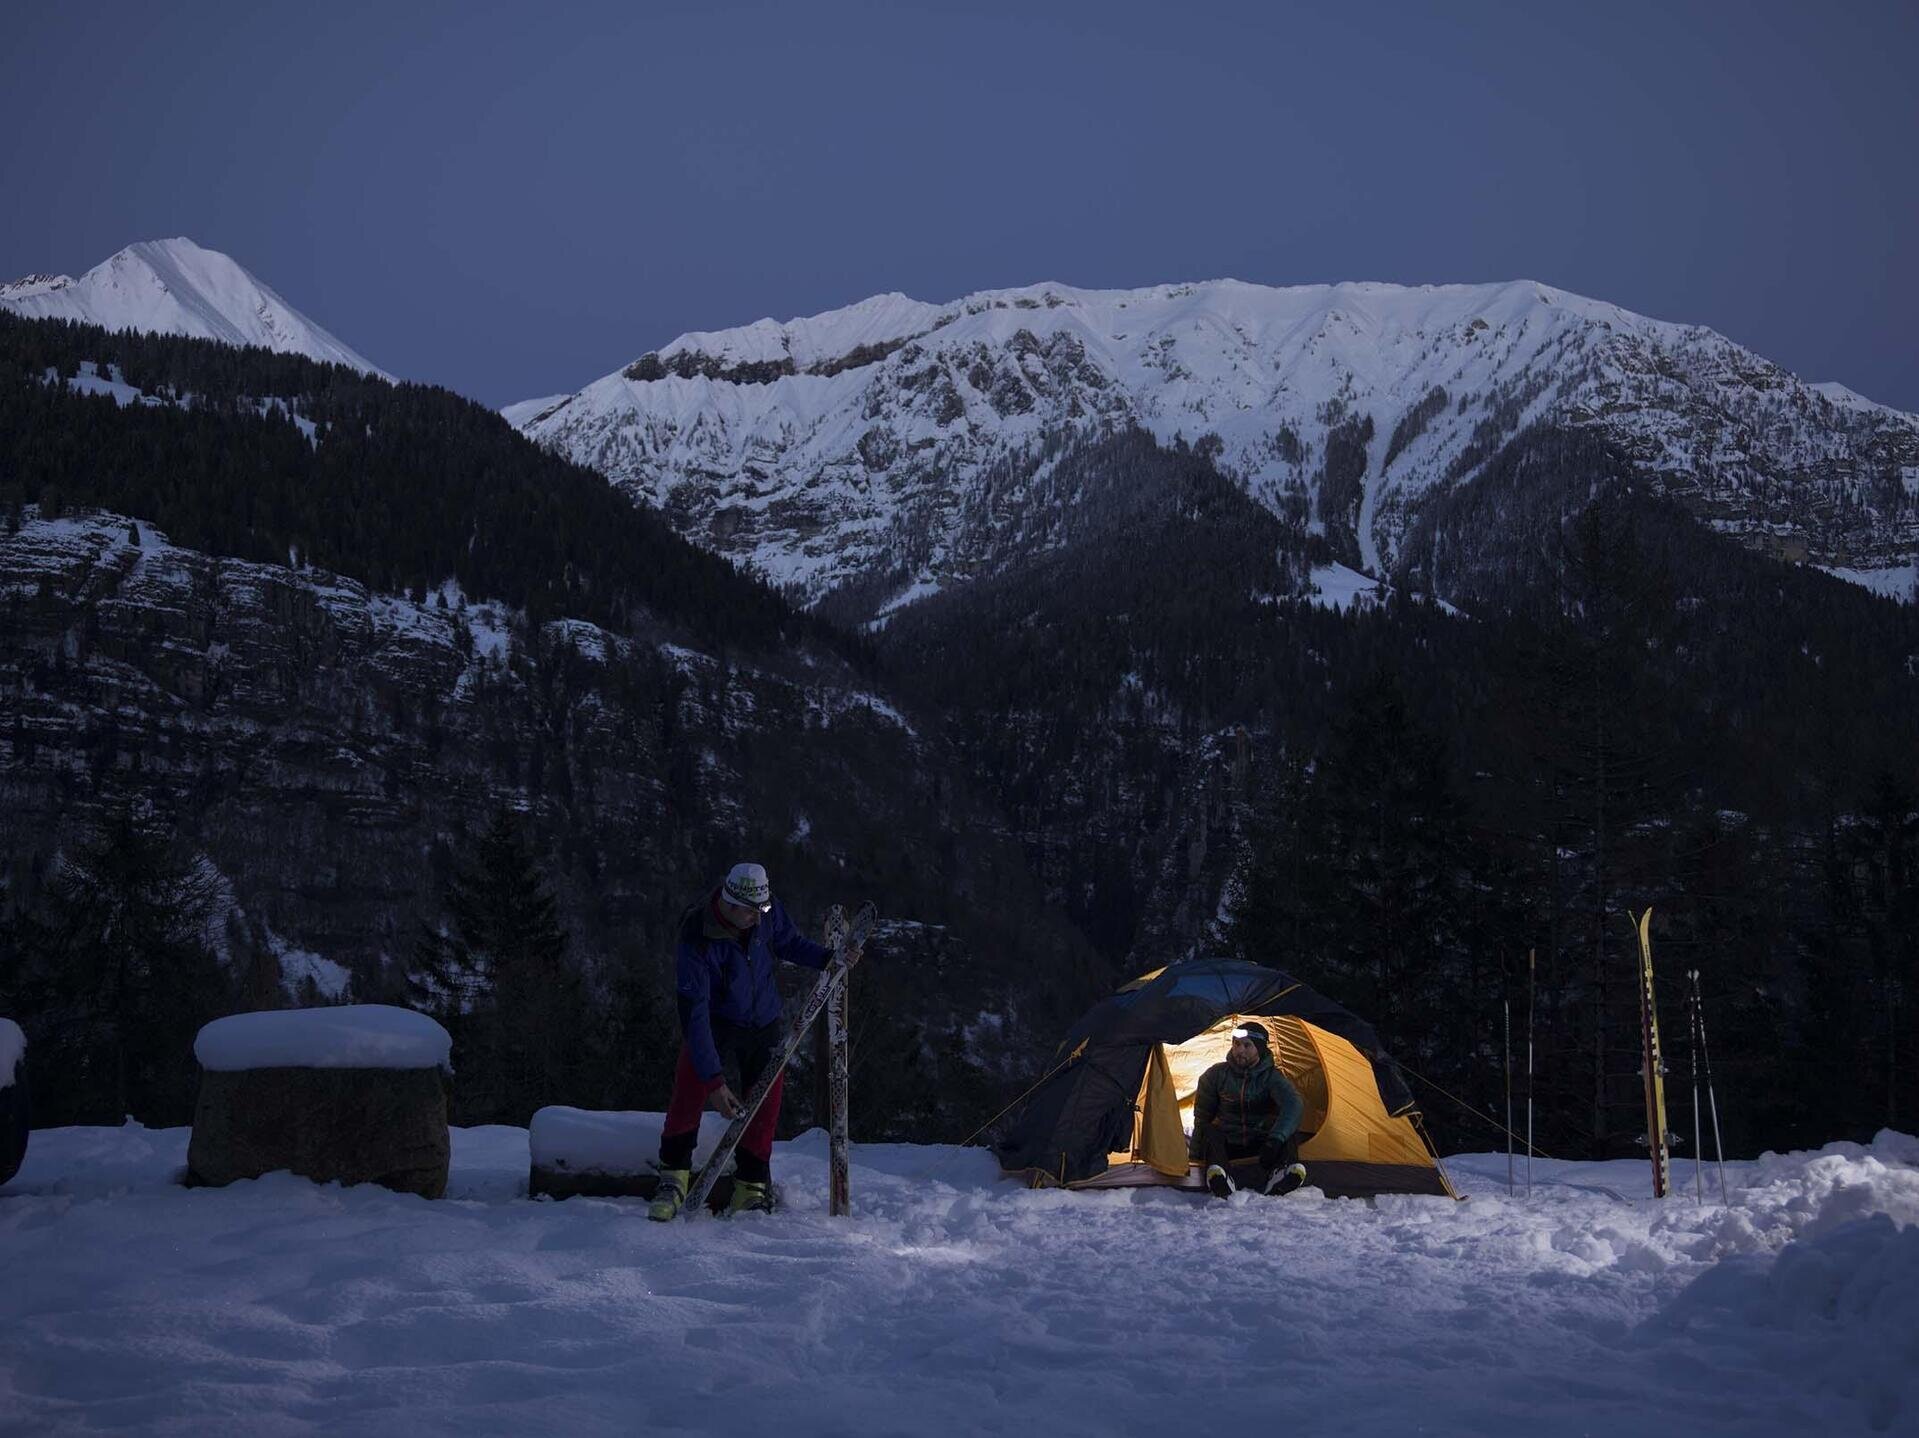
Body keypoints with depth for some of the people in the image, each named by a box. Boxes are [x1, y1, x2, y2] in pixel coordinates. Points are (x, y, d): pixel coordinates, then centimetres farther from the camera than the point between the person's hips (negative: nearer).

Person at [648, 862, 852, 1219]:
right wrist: (714, 1080, -35)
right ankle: (673, 1182, -12)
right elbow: (694, 1013, -31)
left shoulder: (768, 912, -14)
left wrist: (827, 957, -8)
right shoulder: (697, 941, -30)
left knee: (764, 1106, 2)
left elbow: (788, 942, 10)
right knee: (689, 1091, -25)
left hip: (763, 1025, 4)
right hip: (714, 1024, -4)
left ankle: (751, 1191, 19)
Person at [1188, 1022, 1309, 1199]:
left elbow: (1294, 1105, -28)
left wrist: (1276, 1139, -44)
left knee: (1289, 1130, -28)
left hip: (1260, 1143, 0)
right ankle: (1221, 1185, -59)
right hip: (1226, 1143, 0)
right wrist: (1196, 1155, 3)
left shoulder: (1271, 1077, -8)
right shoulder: (1216, 1075, -2)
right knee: (1208, 1131, -33)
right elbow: (1202, 1116, 7)